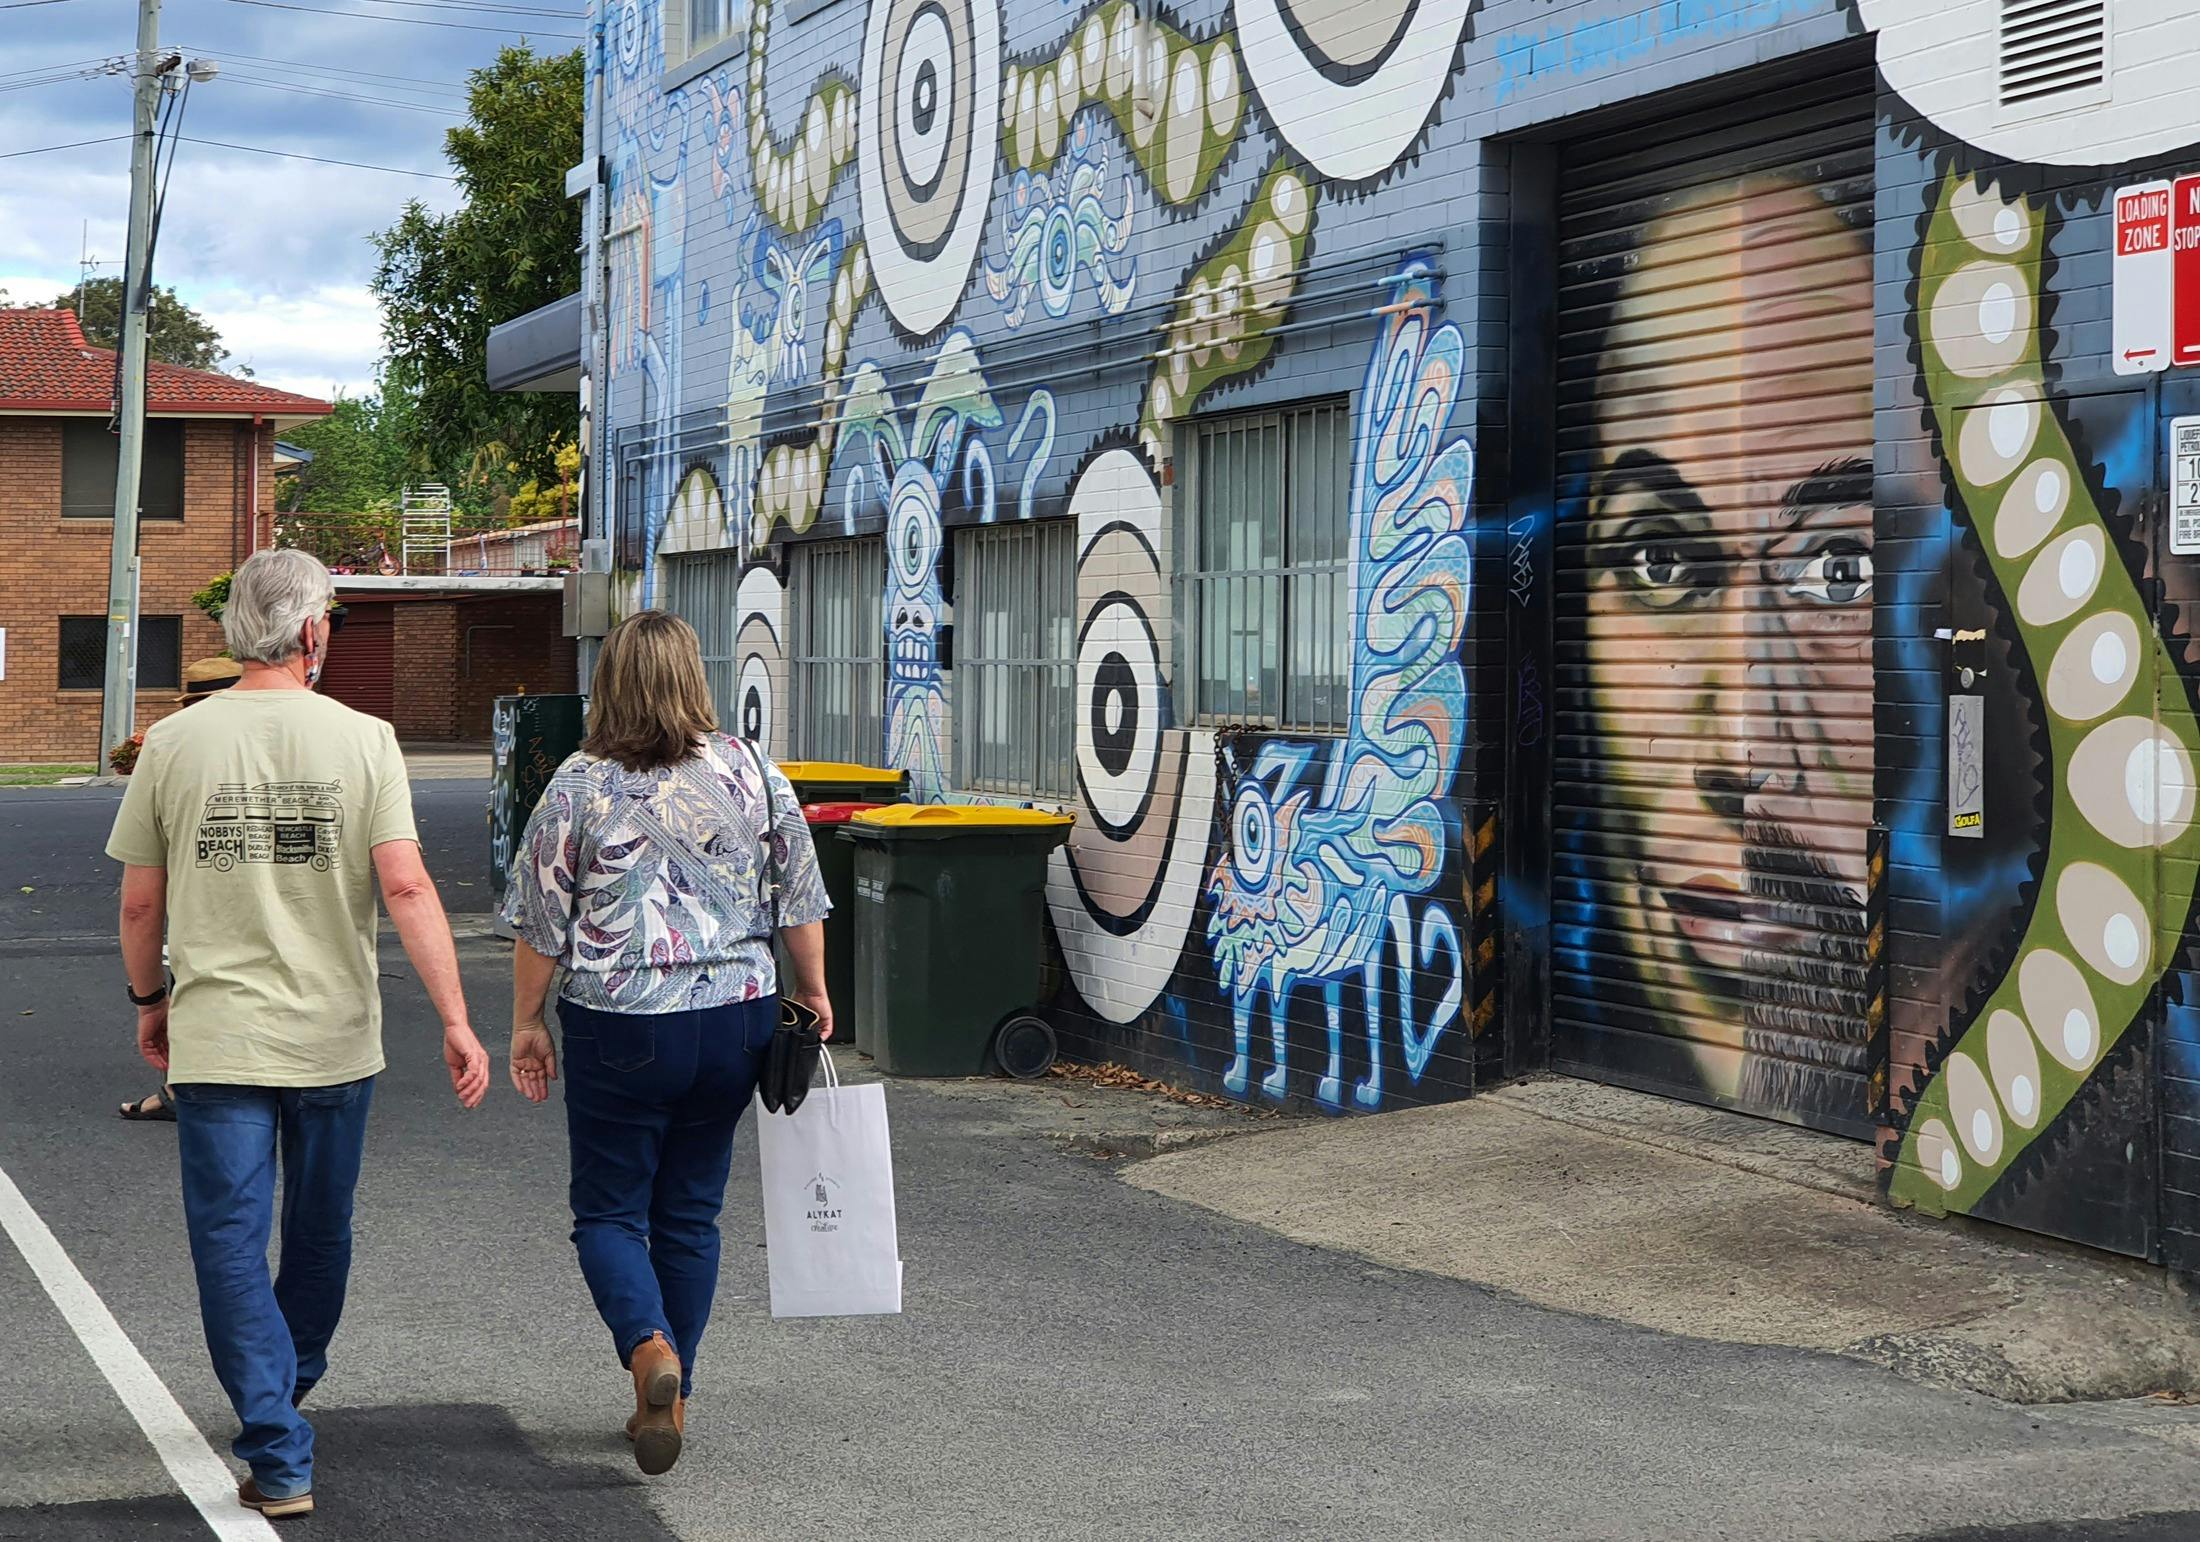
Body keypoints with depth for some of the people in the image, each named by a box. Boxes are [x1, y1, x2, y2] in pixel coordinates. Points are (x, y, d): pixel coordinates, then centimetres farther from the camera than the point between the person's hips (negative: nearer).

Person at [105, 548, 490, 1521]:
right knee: (320, 1233, 21)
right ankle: (286, 1386, 42)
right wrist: (455, 1020, -13)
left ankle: (278, 1455, -3)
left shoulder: (174, 743, -3)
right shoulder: (363, 741, -7)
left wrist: (150, 1001, 18)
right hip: (334, 1037, 1)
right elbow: (406, 889, -14)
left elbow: (139, 903, 2)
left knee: (231, 1242, 3)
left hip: (215, 1038, -1)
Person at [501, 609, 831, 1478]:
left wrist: (526, 1023, 8)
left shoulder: (578, 787, -7)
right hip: (738, 1018, 3)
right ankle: (668, 1399, 20)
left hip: (621, 1031, -3)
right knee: (690, 1212, 15)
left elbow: (539, 925, -3)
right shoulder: (753, 773, 0)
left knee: (608, 1212, 9)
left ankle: (651, 1349, -16)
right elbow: (800, 903, 4)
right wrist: (814, 993, 18)